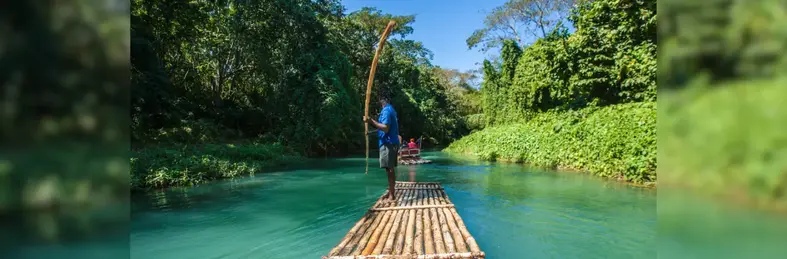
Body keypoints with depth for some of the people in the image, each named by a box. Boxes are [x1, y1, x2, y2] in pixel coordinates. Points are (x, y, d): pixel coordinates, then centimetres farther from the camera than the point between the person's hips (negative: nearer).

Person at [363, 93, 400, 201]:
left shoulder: (386, 110, -13)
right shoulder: (390, 109, 19)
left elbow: (386, 128, -23)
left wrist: (371, 121, -22)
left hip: (388, 143, -10)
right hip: (392, 142, 10)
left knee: (389, 169, -8)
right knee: (390, 168, 14)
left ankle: (392, 195, -6)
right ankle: (391, 192, 20)